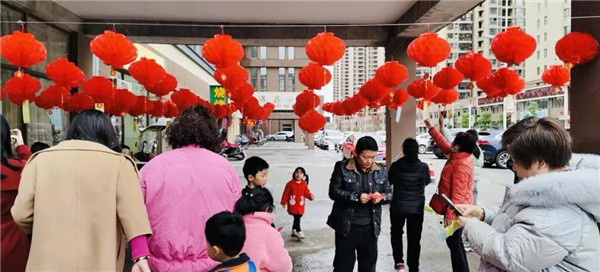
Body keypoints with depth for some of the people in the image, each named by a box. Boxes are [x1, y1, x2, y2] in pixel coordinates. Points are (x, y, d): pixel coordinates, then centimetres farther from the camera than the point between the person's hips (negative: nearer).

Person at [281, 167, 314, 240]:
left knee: (297, 218, 13)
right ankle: (299, 232, -9)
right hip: (292, 205, -4)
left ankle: (294, 231, 29)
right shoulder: (290, 184, -6)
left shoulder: (304, 184, 4)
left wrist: (310, 196, -19)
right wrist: (283, 202, 0)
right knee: (297, 218, -12)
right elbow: (286, 194, -2)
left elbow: (306, 193, 2)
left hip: (301, 206, 4)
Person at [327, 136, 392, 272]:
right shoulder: (342, 167, -8)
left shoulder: (381, 171, 4)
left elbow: (389, 193, 10)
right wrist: (356, 197, -23)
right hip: (346, 226, -3)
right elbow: (333, 192, -11)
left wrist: (381, 197, -13)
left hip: (370, 227, 4)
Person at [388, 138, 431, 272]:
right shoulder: (423, 167, -11)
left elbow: (389, 181, 5)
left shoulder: (395, 166, -12)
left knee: (396, 233, 21)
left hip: (398, 206, 0)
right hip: (417, 207, 0)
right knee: (414, 238, 11)